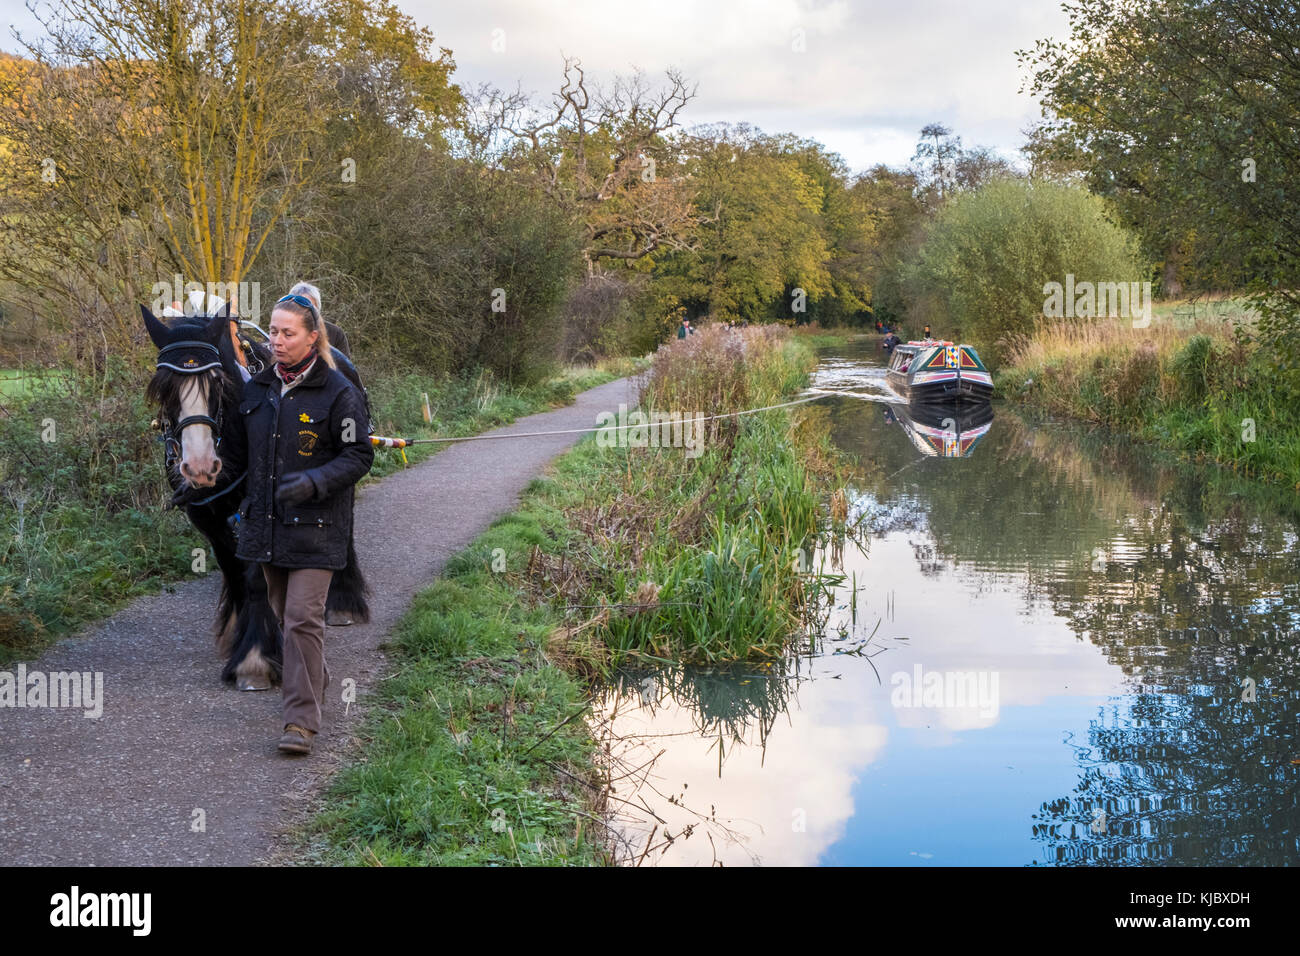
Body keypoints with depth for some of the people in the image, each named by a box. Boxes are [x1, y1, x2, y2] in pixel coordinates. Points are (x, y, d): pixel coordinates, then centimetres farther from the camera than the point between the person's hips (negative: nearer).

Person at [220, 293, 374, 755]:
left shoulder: (338, 392, -9)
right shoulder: (257, 388, 9)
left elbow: (359, 455, -9)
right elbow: (238, 448, 19)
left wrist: (314, 482, -22)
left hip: (314, 524, -6)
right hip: (267, 520, 6)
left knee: (303, 617, -12)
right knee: (283, 612, 17)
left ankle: (302, 720, -10)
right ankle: (315, 677, 40)